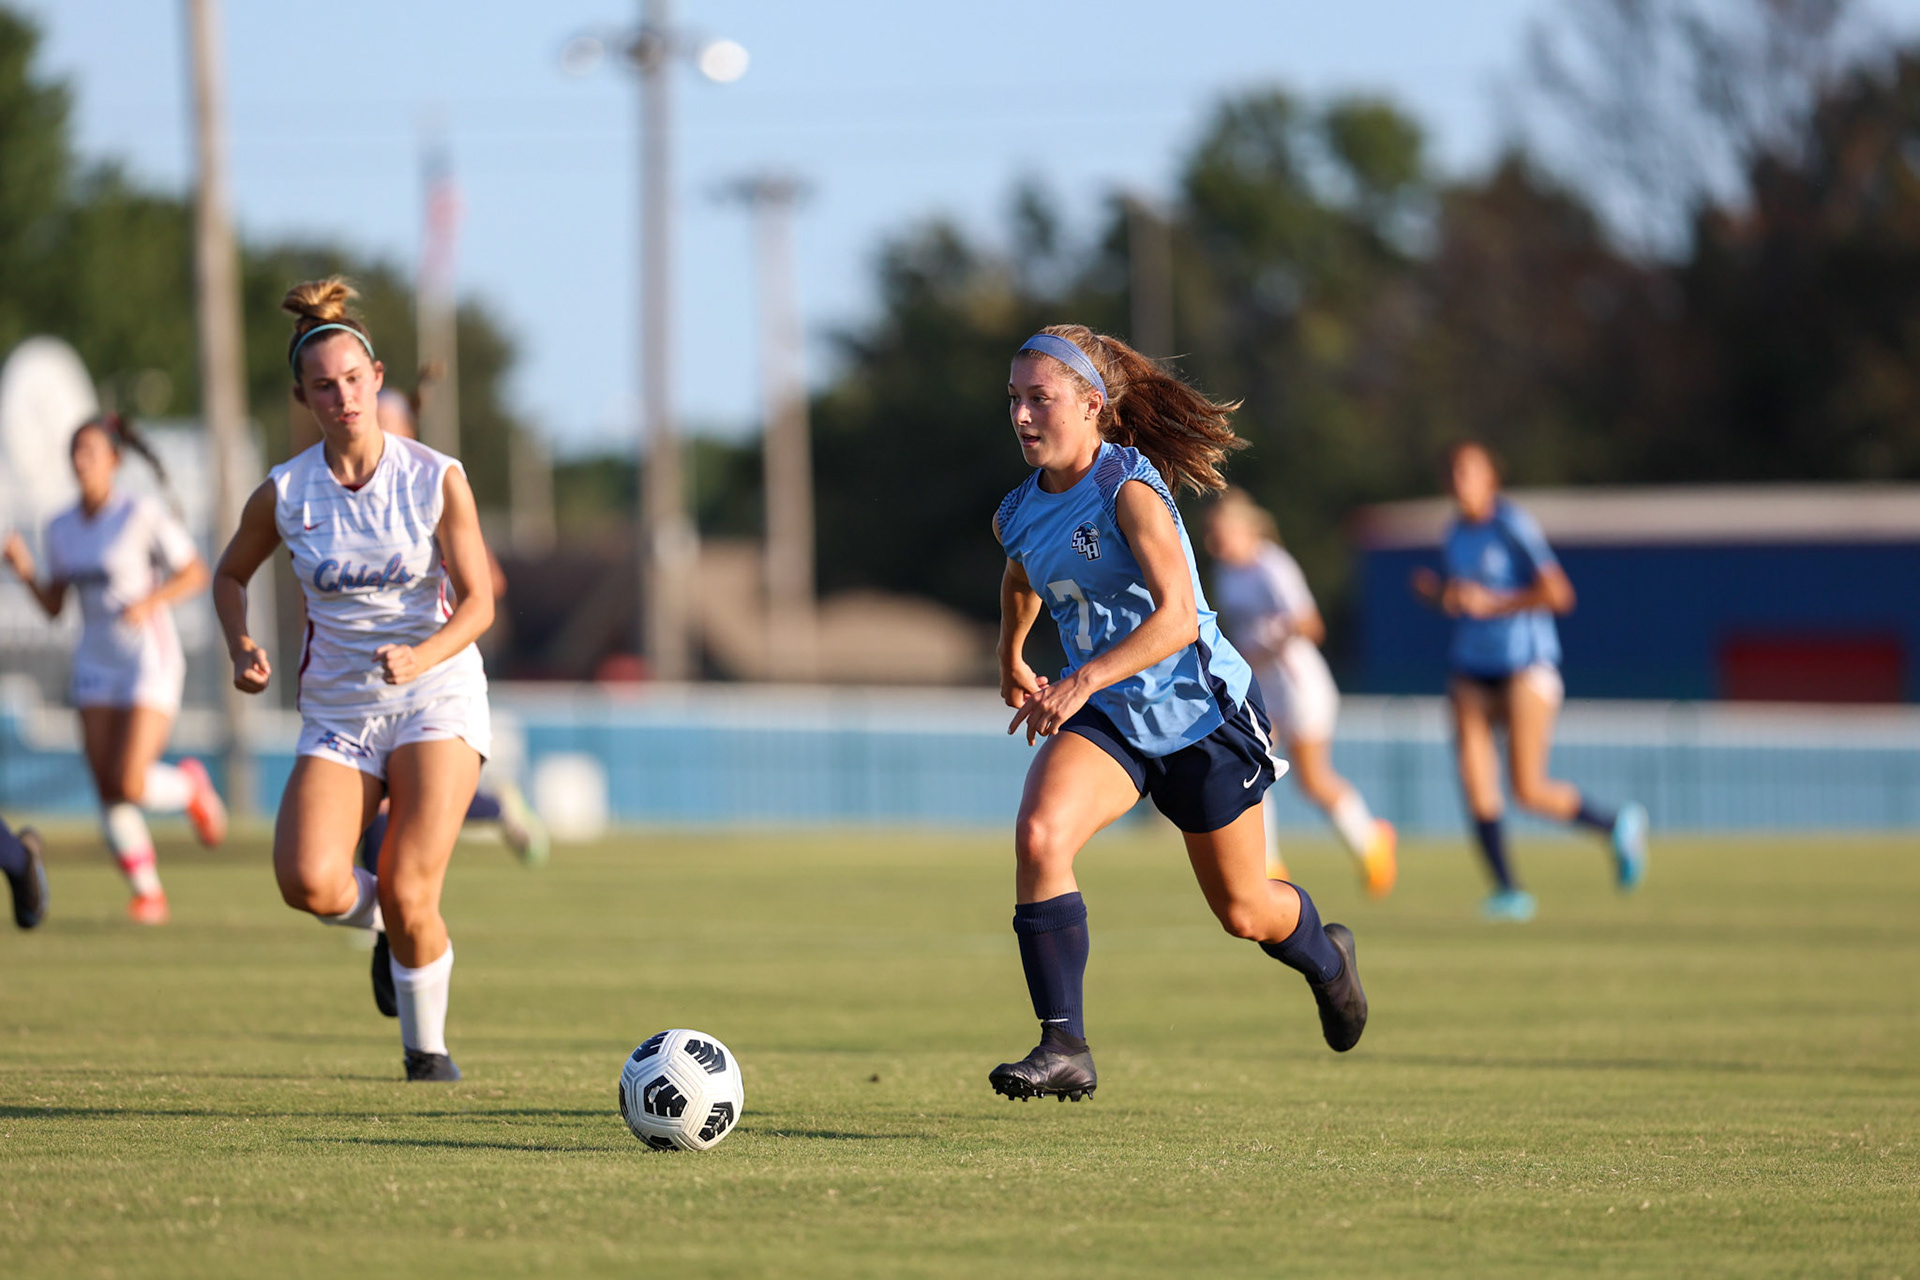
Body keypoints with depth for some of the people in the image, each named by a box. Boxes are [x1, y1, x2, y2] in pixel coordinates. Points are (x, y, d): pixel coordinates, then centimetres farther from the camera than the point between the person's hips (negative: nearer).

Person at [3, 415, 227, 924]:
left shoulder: (144, 514, -12)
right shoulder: (61, 528, 5)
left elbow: (196, 573, -6)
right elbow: (54, 606, 11)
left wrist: (149, 603, -21)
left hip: (151, 661, -5)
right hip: (96, 667, 5)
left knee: (131, 785, -15)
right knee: (107, 792, -3)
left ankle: (189, 786, 19)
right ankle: (147, 893, 11)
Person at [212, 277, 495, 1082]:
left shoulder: (437, 478, -7)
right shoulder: (282, 494, -2)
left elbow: (477, 602, -7)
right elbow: (230, 574, 16)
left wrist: (420, 657, -25)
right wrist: (242, 648, -3)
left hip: (437, 696, -2)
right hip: (337, 713, 2)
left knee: (409, 897, -15)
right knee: (308, 883, -22)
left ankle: (426, 1047, 12)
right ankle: (384, 921, 14)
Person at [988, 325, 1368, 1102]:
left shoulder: (1130, 491, -22)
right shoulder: (1017, 516, 0)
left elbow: (1177, 616, -33)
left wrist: (1089, 678, -44)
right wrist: (1012, 663, 36)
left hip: (1198, 710, -5)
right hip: (1107, 719, 5)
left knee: (1243, 912, 11)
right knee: (1038, 834, -25)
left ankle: (1326, 959, 47)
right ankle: (1063, 1048, -24)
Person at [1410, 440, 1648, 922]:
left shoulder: (1513, 526, -10)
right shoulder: (1455, 535, 12)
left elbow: (1558, 593, -16)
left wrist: (1491, 605, -18)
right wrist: (1434, 592, 2)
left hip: (1526, 667, -6)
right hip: (1472, 673, 6)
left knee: (1529, 791, -9)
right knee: (1476, 787, -9)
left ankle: (1617, 826, 16)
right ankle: (1508, 891, -2)